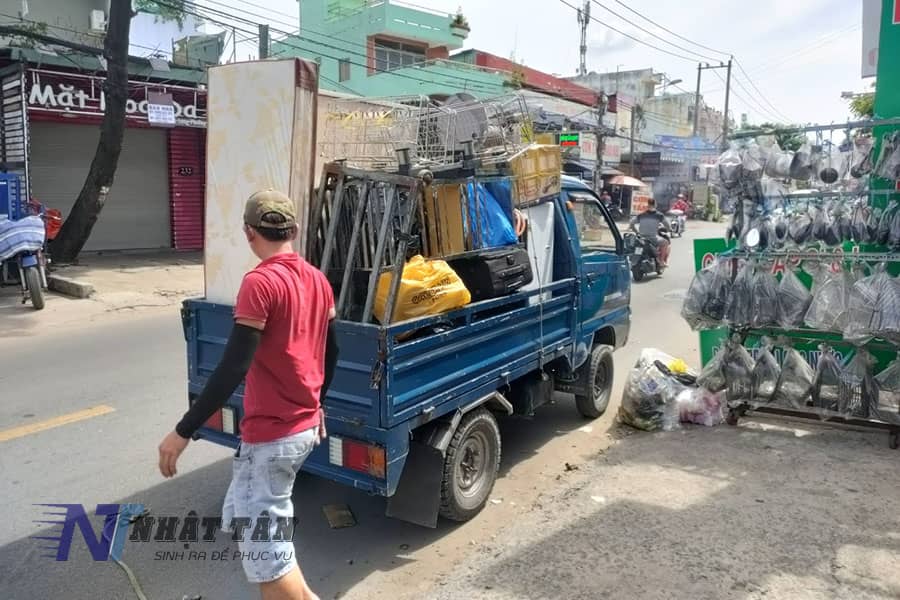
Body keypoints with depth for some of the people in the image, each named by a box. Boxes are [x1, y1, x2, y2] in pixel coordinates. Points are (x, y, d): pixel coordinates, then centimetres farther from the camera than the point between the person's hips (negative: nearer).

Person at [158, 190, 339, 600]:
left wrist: (184, 431, -17)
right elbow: (330, 353, 15)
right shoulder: (318, 280, 6)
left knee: (264, 551, 5)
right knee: (239, 522, 25)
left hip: (272, 435, -9)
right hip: (305, 426, 9)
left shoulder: (260, 282, -18)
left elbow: (233, 368, -23)